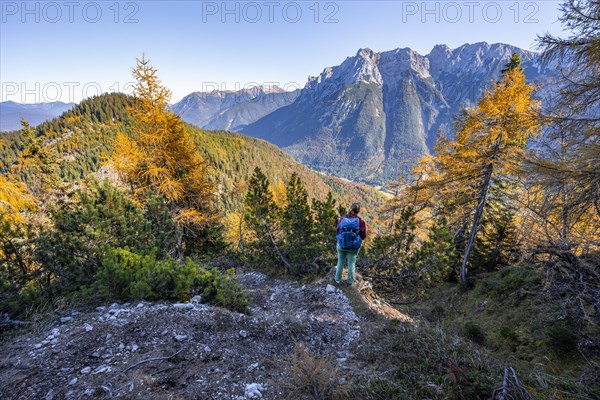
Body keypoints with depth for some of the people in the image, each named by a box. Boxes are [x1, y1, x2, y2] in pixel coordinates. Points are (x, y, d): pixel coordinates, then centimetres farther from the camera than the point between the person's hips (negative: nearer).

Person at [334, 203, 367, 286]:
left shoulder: (342, 219, -14)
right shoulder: (360, 222, -19)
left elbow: (337, 231, -2)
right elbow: (363, 236, -7)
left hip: (341, 244, 1)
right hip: (354, 246, -1)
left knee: (340, 262, 22)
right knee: (351, 263, 19)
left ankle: (338, 279, 38)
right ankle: (350, 281, 35)